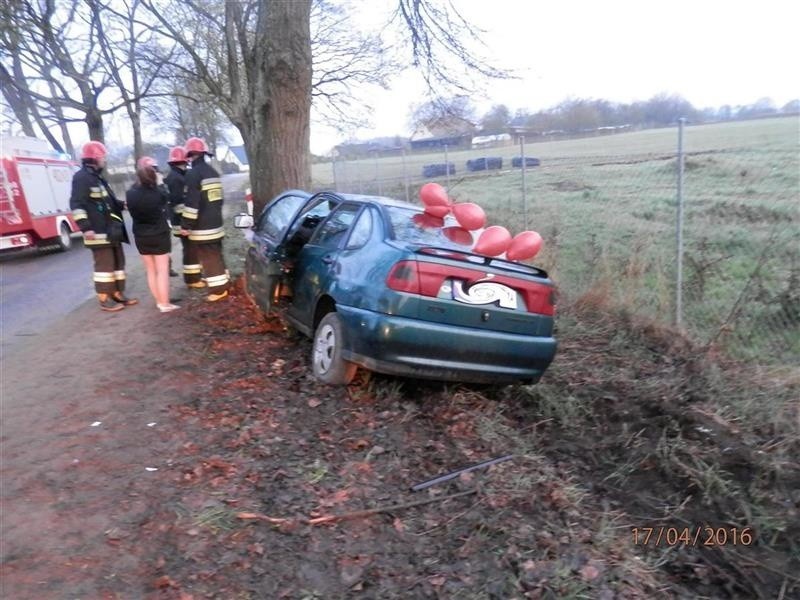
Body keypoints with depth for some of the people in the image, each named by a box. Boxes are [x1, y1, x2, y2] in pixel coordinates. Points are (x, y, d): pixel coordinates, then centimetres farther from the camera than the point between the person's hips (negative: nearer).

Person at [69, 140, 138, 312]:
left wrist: (125, 205, 16)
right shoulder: (82, 177, -10)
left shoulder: (98, 177, 21)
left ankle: (118, 294, 23)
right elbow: (77, 205, -18)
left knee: (118, 262, 13)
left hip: (111, 230, 10)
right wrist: (85, 227, -25)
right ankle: (104, 299, 1)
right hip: (98, 232, -10)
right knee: (104, 264, -6)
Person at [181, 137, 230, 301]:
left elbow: (191, 203, -19)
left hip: (202, 226, -9)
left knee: (208, 257, -3)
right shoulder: (213, 172, 13)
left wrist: (186, 224, -14)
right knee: (216, 254, 17)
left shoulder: (193, 174, -14)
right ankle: (223, 282, 25)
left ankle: (218, 288, -1)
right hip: (216, 223, 9)